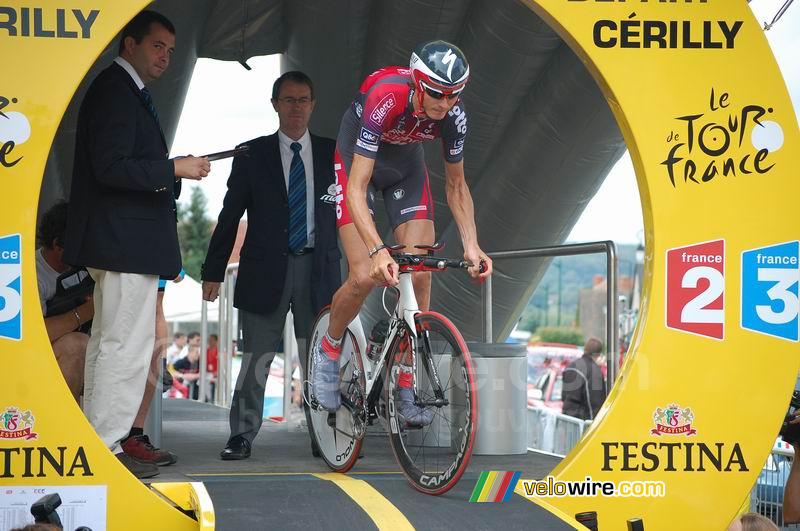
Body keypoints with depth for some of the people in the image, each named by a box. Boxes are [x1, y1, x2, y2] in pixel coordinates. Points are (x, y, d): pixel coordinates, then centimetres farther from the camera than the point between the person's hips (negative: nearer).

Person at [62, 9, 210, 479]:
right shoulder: (116, 91, -13)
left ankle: (96, 445, 22)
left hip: (122, 242, 11)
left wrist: (169, 175, 12)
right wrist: (174, 168, -18)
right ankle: (106, 449, -5)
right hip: (128, 243, -11)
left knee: (108, 343, 15)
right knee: (126, 346, -9)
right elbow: (111, 167, -21)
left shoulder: (125, 92, 20)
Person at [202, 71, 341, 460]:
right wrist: (213, 272, 1)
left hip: (317, 268, 2)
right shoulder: (253, 155, 4)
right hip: (266, 269, -1)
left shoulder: (332, 153, 9)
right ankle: (242, 436, 8)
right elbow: (229, 216, 4)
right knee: (256, 357, -1)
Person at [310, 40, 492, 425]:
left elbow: (456, 184, -7)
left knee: (420, 277, -10)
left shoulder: (453, 114, -23)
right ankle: (328, 350, 13)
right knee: (365, 277, -17)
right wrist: (378, 250, -53)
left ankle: (406, 385, 1)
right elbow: (357, 188, -40)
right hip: (356, 160, -4)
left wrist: (471, 246, -19)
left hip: (406, 164, 4)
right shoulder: (386, 98, -38)